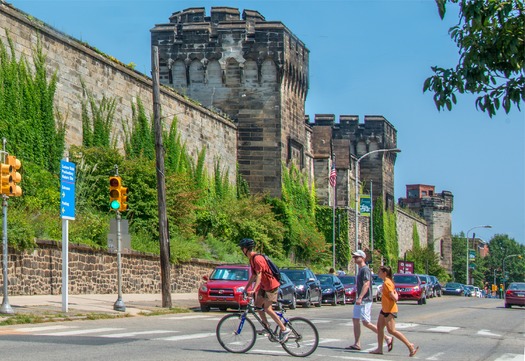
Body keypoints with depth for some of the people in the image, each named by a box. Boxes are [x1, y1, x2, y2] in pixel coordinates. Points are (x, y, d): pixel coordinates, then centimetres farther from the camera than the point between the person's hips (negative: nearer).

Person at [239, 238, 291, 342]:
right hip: (264, 285, 10)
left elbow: (259, 276, -26)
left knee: (267, 309, -10)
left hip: (271, 285, -10)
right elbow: (253, 276, 17)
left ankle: (284, 329, -5)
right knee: (257, 304, 8)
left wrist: (253, 290, -32)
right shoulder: (252, 259, 10)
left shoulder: (257, 259, -21)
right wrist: (246, 288, 18)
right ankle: (266, 326, 17)